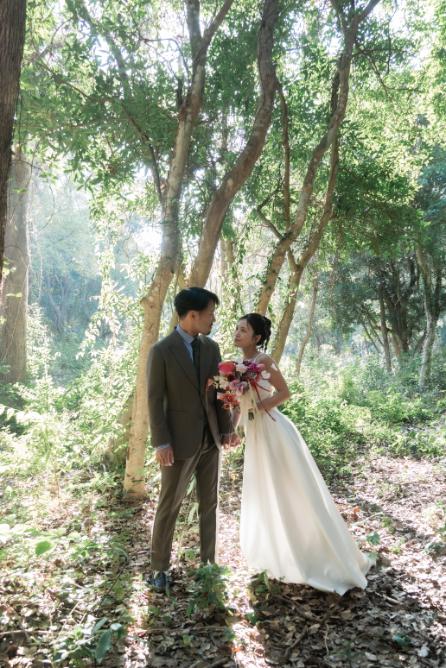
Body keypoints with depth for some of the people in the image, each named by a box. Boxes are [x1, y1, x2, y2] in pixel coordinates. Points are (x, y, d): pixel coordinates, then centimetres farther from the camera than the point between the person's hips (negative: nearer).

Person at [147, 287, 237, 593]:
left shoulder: (211, 347, 4)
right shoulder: (162, 351, -12)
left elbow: (219, 391, 8)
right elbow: (155, 399, -12)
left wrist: (227, 428, 2)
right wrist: (161, 443, -15)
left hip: (210, 439, 5)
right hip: (180, 442, -5)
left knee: (209, 503, 15)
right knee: (169, 506, 7)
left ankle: (208, 560, 31)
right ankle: (160, 568, 23)